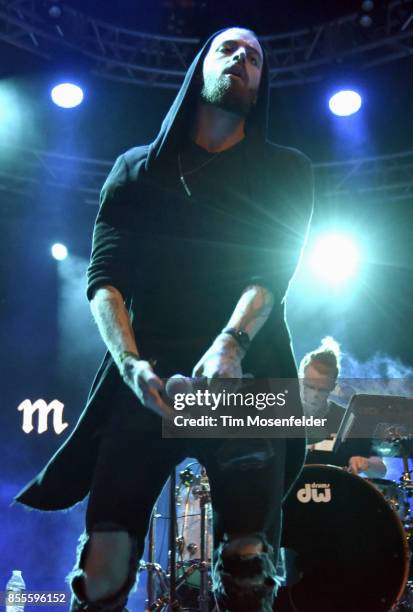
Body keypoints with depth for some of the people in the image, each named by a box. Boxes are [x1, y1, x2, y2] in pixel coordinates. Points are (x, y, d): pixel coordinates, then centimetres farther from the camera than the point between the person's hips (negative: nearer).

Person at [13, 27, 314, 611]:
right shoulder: (137, 168, 15)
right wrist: (130, 361, -15)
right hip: (148, 377, 1)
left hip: (246, 376, 0)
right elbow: (104, 276, 4)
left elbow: (276, 266, -4)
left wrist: (231, 345, -23)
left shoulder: (284, 170, 13)